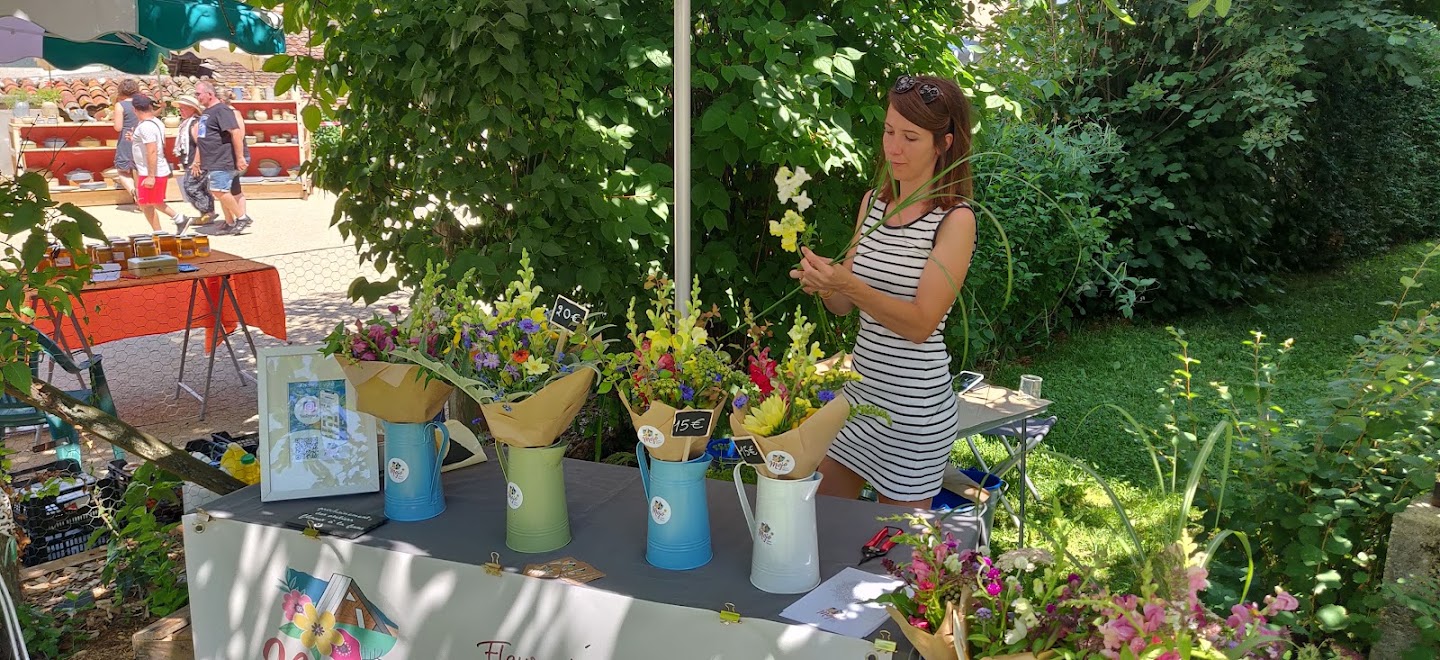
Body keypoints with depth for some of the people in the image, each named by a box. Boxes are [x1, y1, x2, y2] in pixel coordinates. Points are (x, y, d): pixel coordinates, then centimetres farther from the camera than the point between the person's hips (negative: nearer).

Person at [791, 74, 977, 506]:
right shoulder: (873, 202, 5)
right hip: (859, 387, 6)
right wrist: (823, 283, -14)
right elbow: (844, 306, 8)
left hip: (915, 407, -6)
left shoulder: (955, 219, -14)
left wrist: (847, 284, -32)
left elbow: (921, 324, -21)